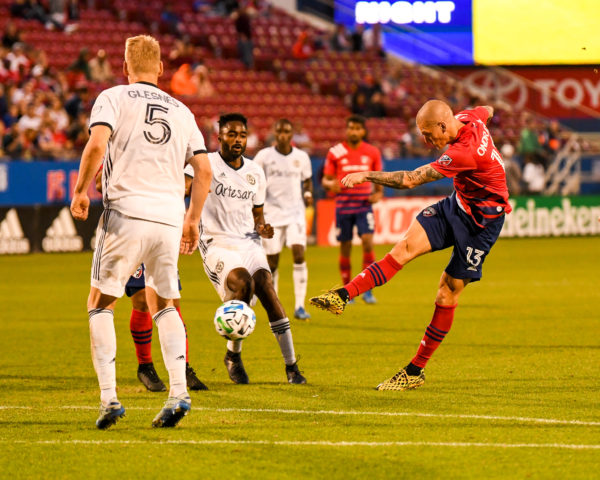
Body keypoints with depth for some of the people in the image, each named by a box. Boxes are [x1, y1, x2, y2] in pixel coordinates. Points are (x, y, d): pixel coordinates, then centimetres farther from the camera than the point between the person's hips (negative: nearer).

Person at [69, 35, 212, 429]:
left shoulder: (113, 98, 4)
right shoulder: (181, 111, 17)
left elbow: (97, 145, -12)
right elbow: (204, 170, 12)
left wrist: (80, 191, 0)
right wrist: (193, 220, 20)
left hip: (127, 210, -4)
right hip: (170, 216, 4)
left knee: (101, 304, 7)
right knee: (163, 305, 18)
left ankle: (109, 397, -5)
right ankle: (179, 392, 2)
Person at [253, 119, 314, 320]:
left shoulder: (301, 157, 5)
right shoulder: (264, 156, 0)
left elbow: (307, 180, 18)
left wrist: (308, 194, -2)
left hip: (295, 213, 0)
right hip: (271, 213, 0)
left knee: (299, 254, -17)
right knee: (272, 261, 2)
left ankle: (299, 306, -16)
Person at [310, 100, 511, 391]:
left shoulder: (463, 153, -32)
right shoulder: (470, 119, -7)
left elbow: (410, 180, -29)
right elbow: (487, 111, 21)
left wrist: (366, 175, -21)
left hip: (482, 219, -9)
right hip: (458, 203, 9)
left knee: (447, 294, -4)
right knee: (406, 246, -12)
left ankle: (415, 372, 4)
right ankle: (343, 296, -22)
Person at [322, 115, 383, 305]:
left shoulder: (372, 152, 6)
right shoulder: (335, 152, 1)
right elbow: (326, 179, 5)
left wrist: (378, 193, -1)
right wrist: (330, 184, -18)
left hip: (364, 204, 0)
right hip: (344, 205, 0)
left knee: (368, 241, -16)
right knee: (345, 248, 3)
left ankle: (367, 290, -9)